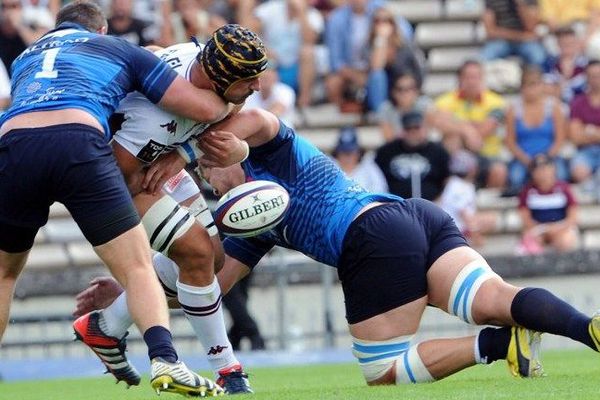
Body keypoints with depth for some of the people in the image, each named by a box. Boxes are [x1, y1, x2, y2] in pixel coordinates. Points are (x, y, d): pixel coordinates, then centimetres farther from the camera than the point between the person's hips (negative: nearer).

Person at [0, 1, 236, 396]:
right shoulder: (120, 49, 28)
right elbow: (206, 107, 21)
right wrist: (226, 101, 45)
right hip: (80, 144, -3)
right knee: (138, 268, 3)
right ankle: (165, 360, -19)